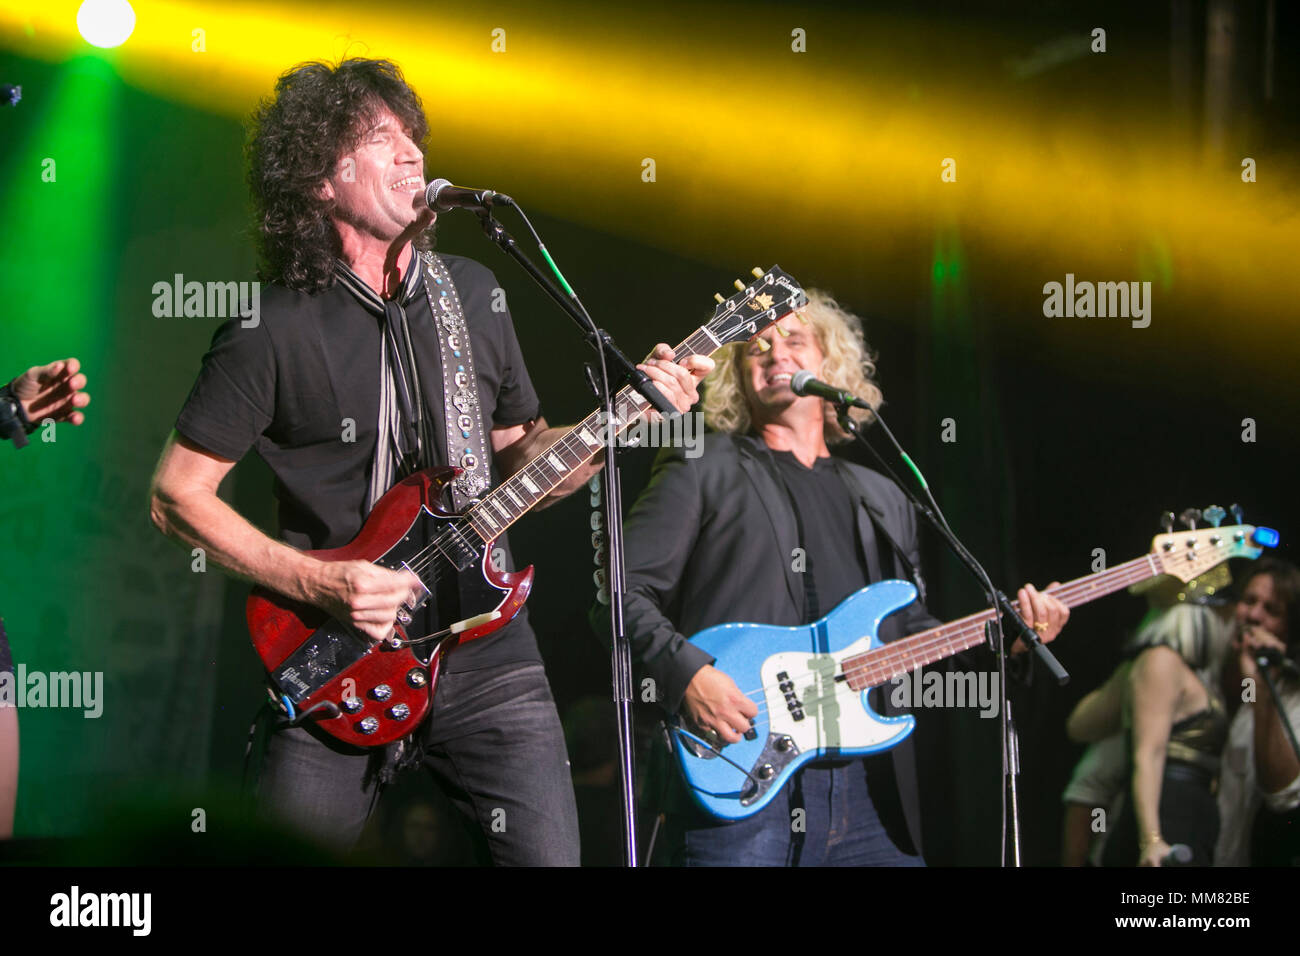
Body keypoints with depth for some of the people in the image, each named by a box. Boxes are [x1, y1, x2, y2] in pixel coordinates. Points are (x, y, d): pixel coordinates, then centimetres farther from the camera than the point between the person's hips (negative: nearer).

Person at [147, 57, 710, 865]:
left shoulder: (473, 294, 9)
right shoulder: (272, 334, -7)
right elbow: (177, 494, -5)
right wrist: (318, 584, -13)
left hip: (486, 651, 3)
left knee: (549, 857, -5)